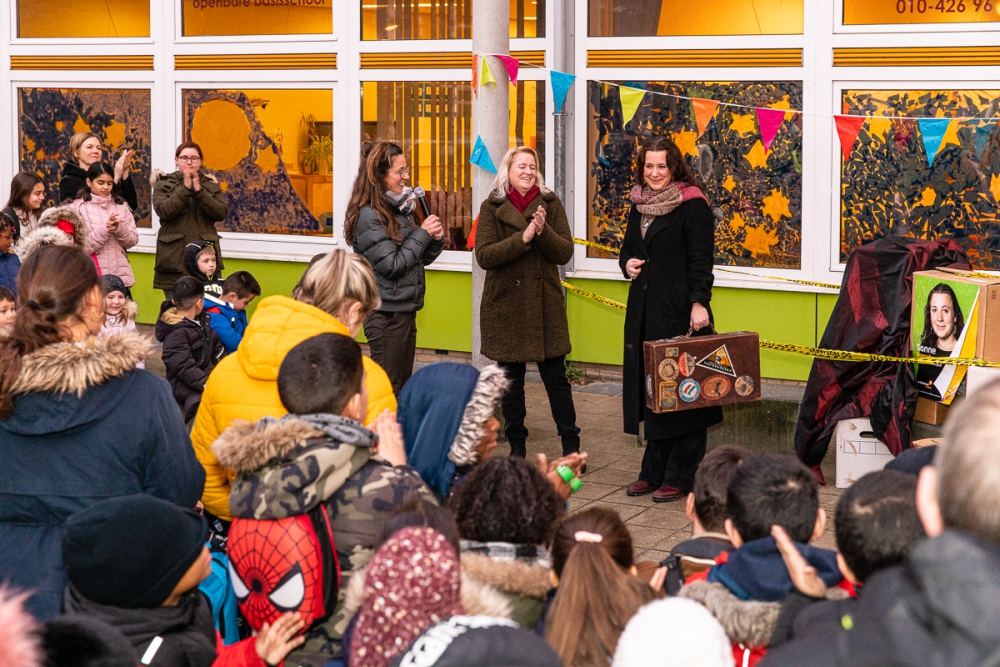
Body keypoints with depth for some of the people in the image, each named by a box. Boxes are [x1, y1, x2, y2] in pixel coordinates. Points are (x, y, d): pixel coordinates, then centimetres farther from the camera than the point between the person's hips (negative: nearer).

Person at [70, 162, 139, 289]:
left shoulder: (121, 206, 14)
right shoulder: (78, 207, 2)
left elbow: (133, 240, 7)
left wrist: (119, 228, -12)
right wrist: (104, 230, -17)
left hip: (121, 275, 3)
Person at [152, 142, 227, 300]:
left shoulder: (211, 184, 14)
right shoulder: (163, 184, 9)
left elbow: (222, 213, -2)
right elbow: (163, 210, -9)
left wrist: (199, 191, -10)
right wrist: (185, 189, -12)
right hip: (174, 258, -1)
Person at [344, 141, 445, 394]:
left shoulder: (401, 208, 11)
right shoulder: (369, 216, -15)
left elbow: (421, 259, 17)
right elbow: (392, 266, -19)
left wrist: (436, 239, -3)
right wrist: (422, 233, -13)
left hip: (405, 311, 8)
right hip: (386, 313, -8)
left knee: (404, 387, 13)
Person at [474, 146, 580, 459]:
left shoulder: (550, 204, 3)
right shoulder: (492, 207, 0)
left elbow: (565, 252, -3)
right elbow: (484, 256, -12)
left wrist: (544, 231, -21)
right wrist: (523, 237, -22)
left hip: (545, 304, 0)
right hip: (505, 306, 0)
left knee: (556, 378, 2)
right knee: (511, 381, 8)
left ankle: (571, 445, 11)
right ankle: (517, 447, 19)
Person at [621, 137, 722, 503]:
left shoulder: (693, 206, -8)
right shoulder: (640, 206, 14)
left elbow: (701, 261, -13)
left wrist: (699, 303, -24)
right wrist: (628, 264, 3)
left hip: (680, 311, -7)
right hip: (643, 309, 7)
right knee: (648, 388, 11)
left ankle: (680, 477, 4)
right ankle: (653, 471, 20)